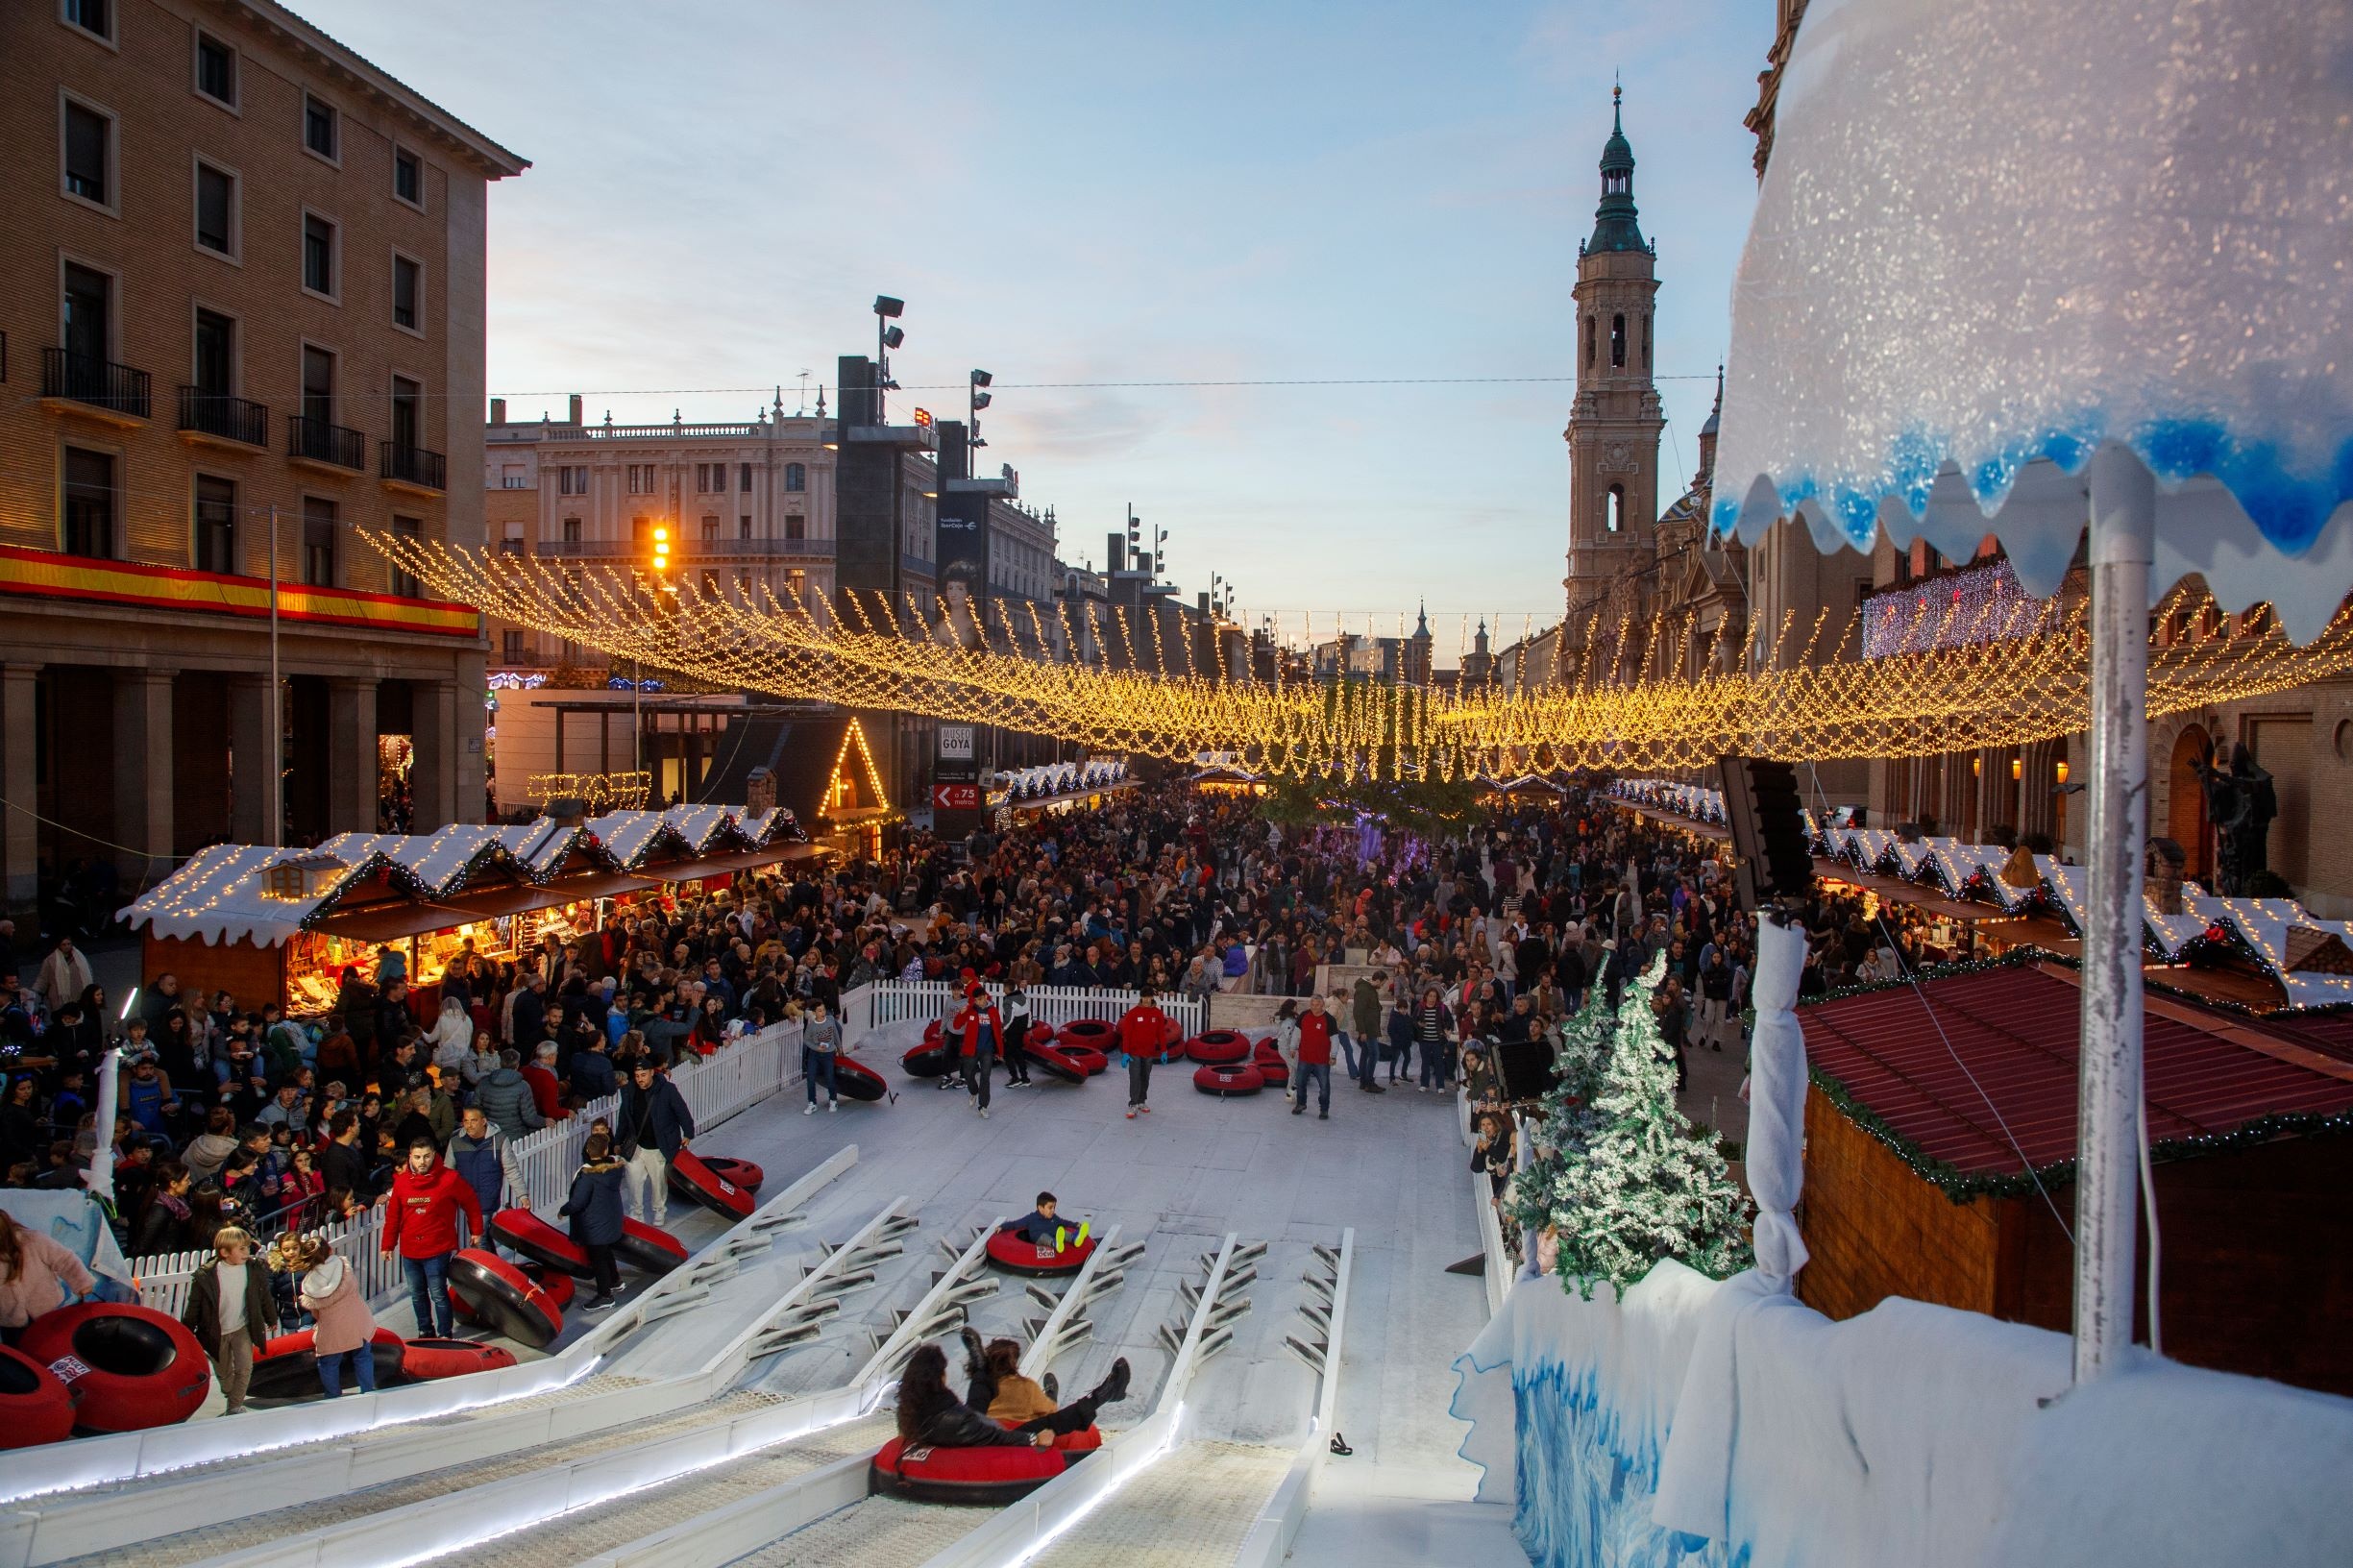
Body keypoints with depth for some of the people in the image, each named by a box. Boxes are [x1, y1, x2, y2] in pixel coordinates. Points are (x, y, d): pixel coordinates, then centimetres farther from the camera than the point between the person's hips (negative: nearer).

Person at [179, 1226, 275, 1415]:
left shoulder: (255, 1270, -11)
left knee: (244, 1367, -13)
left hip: (242, 1328, 1)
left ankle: (235, 1407, -3)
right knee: (223, 1372, 15)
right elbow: (194, 1307, -8)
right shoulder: (205, 1275, -18)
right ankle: (231, 1398, 42)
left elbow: (265, 1297, 4)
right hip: (217, 1333, -1)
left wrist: (271, 1320, 16)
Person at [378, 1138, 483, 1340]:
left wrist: (476, 1231, 7)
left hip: (437, 1250, -4)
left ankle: (445, 1335, 12)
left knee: (438, 1294, -1)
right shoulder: (401, 1181, 1)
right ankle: (425, 1330, 32)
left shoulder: (449, 1179, -10)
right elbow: (393, 1216, 9)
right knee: (417, 1294, 16)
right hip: (409, 1250, 4)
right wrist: (387, 1244, 10)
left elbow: (472, 1204, 1)